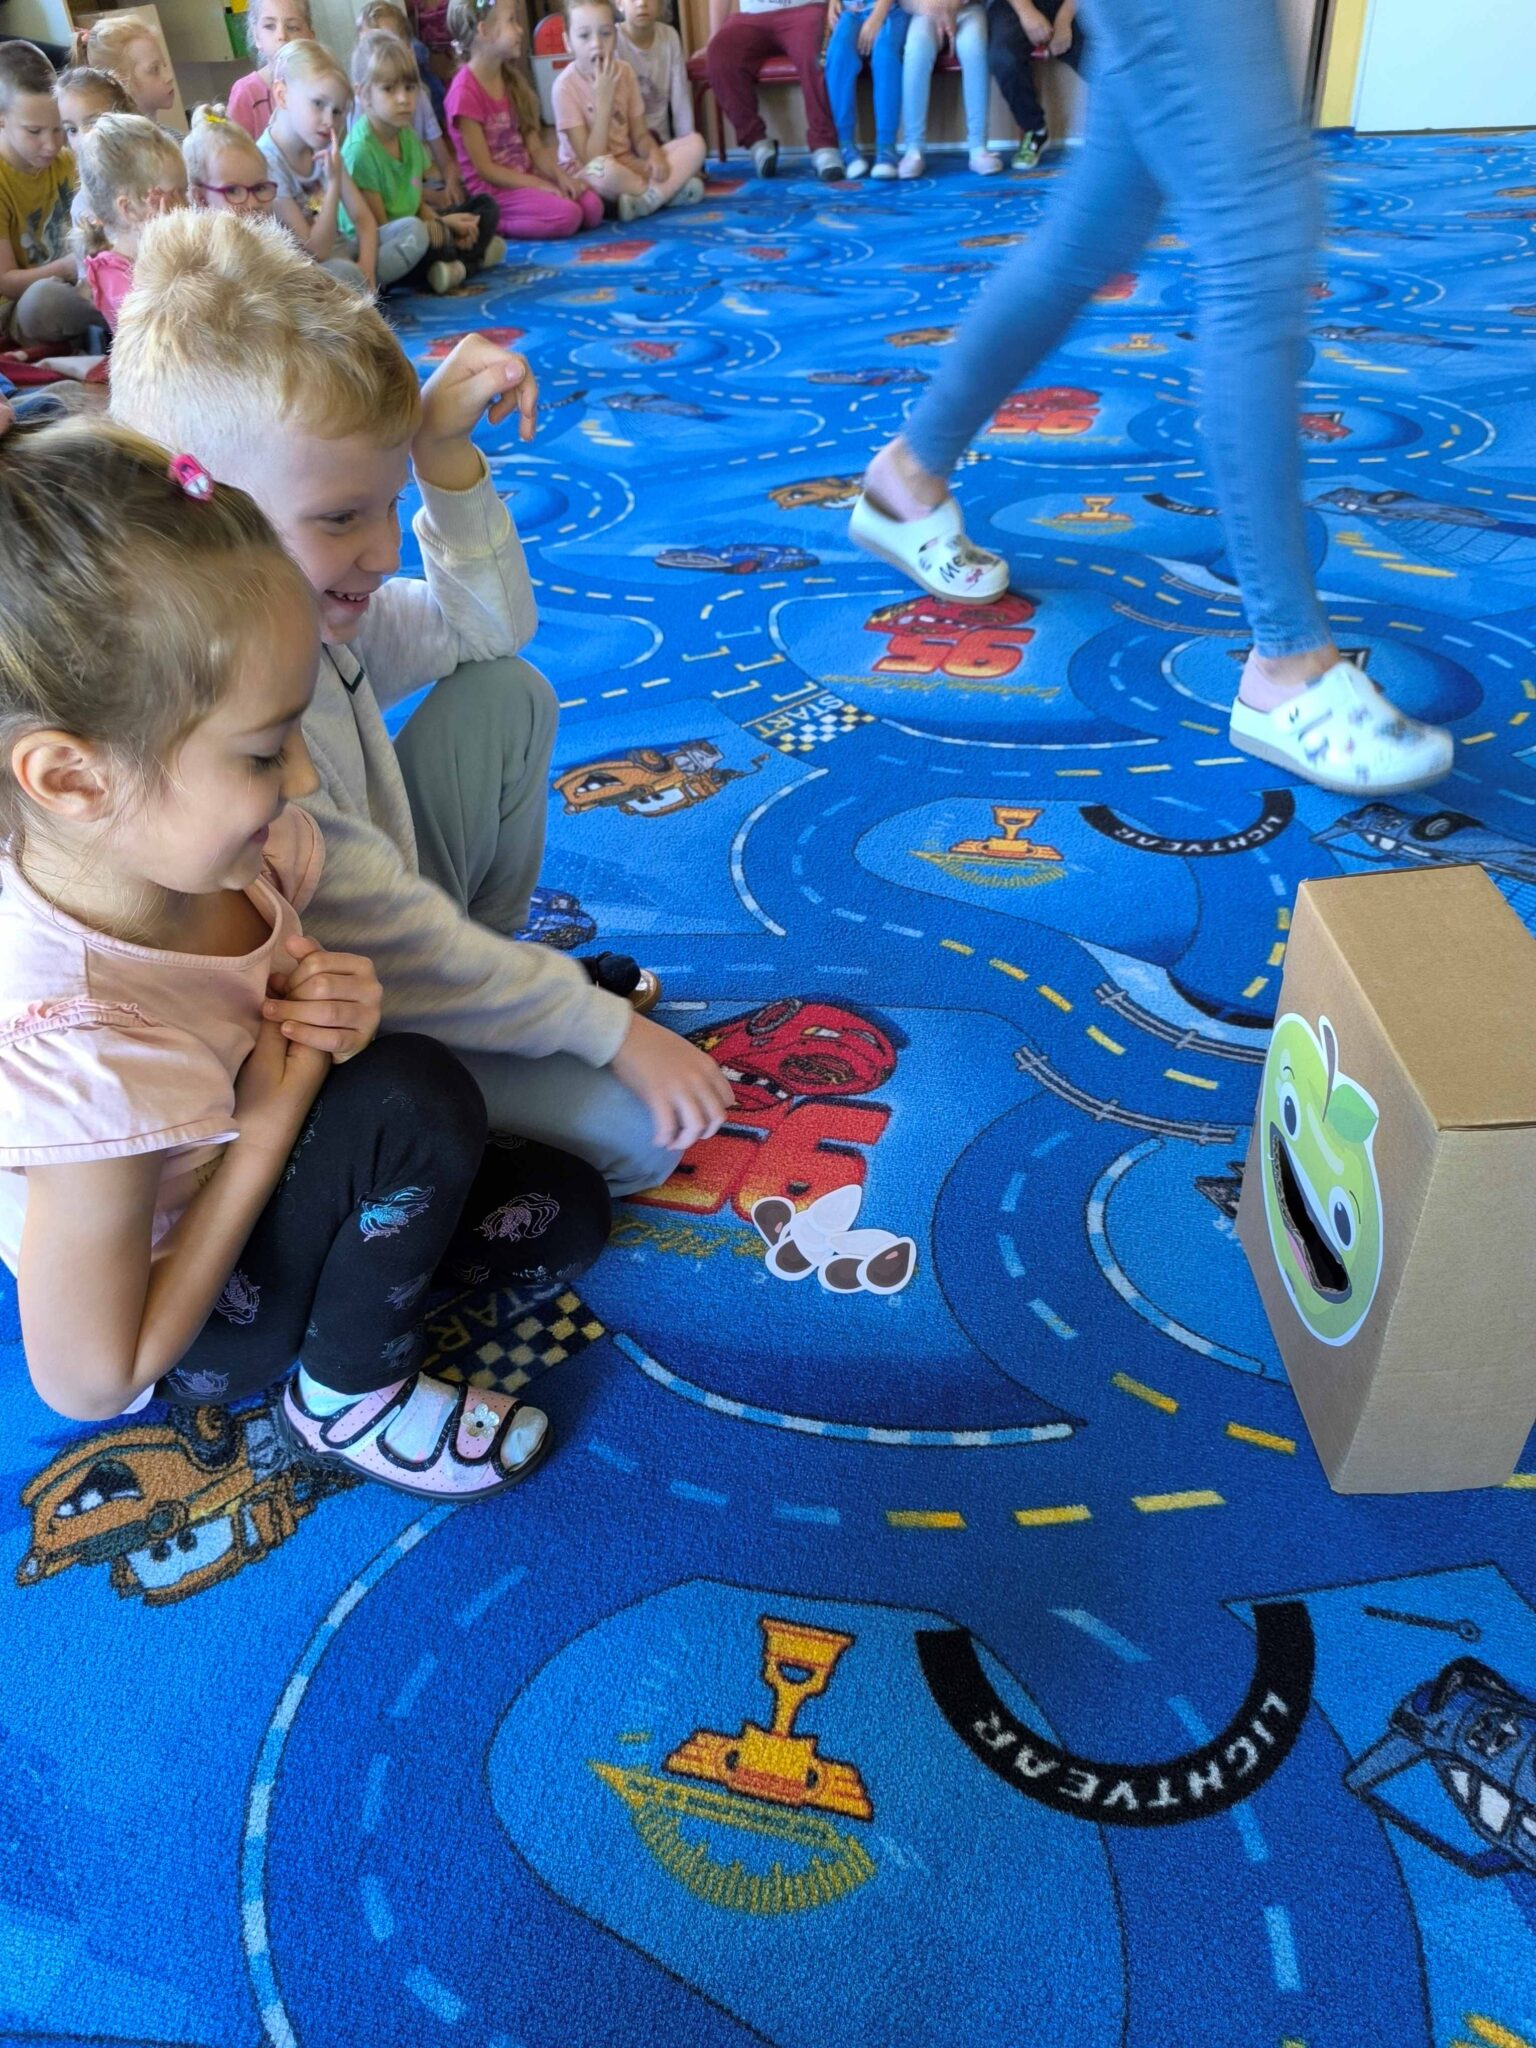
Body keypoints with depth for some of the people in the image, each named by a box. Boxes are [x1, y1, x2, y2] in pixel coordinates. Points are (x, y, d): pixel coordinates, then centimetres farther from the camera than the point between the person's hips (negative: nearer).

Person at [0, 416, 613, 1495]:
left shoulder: (197, 842, -19)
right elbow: (89, 1379, -27)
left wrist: (326, 1001, -22)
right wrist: (274, 1118, -28)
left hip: (234, 1190, 7)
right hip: (184, 1343, -6)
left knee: (566, 1214, 6)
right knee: (416, 1097, -28)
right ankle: (350, 1401, -5)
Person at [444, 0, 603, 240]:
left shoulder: (511, 80, 12)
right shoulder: (465, 91, -15)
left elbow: (534, 147, 7)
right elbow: (485, 170, -16)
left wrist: (560, 175, -12)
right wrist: (540, 185, -18)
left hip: (525, 178, 8)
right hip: (491, 189, -8)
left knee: (592, 207, -11)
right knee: (566, 215, -26)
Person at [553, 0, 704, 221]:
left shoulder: (624, 72, 2)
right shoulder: (566, 85, -15)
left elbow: (640, 134, 8)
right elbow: (591, 160, -20)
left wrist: (654, 155, -16)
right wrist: (604, 98, -24)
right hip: (586, 177, -6)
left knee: (695, 143, -7)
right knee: (601, 170, -42)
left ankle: (644, 200, -26)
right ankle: (672, 189, -17)